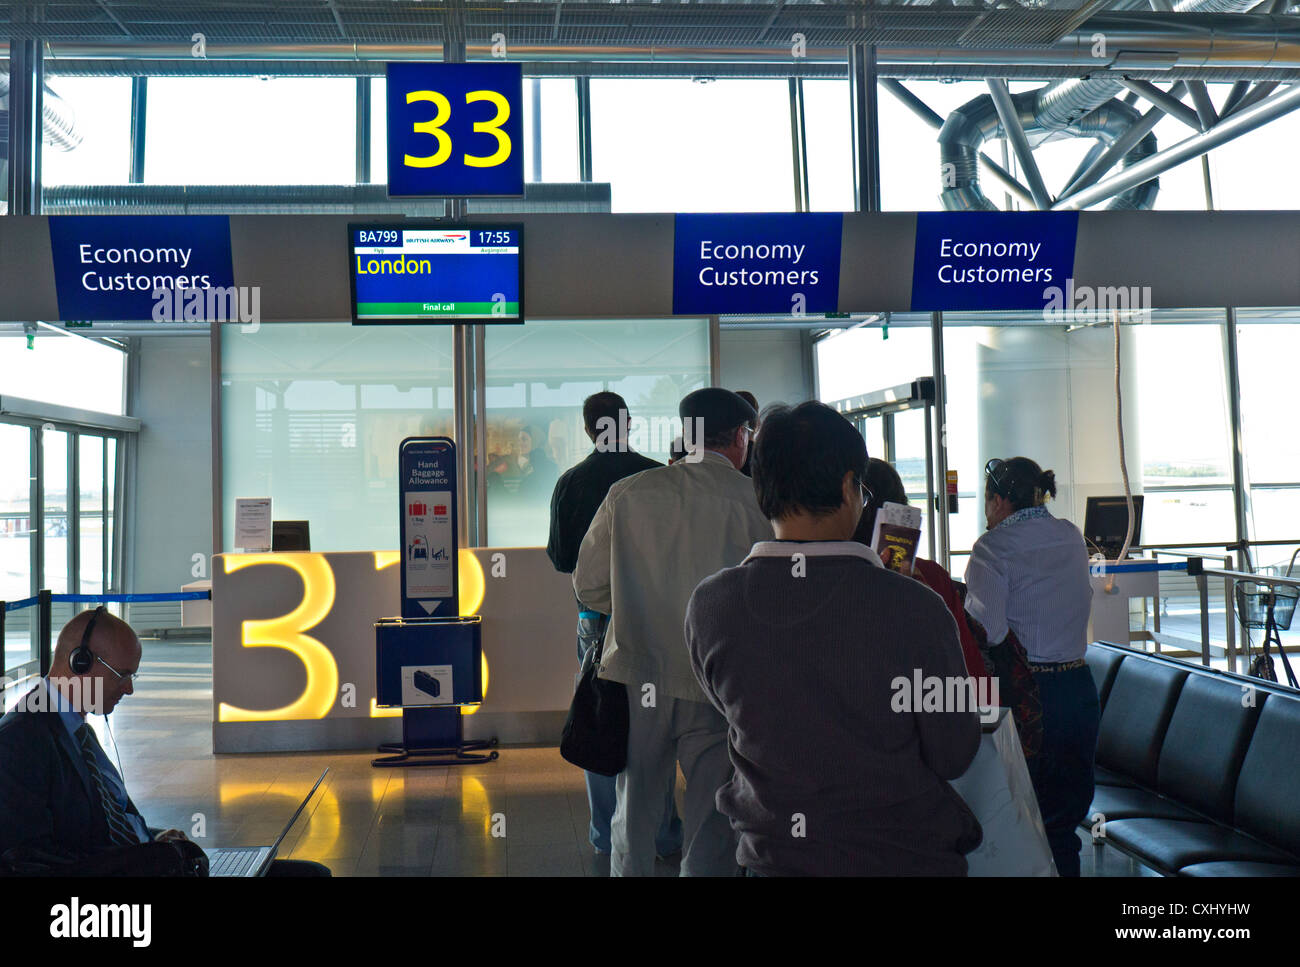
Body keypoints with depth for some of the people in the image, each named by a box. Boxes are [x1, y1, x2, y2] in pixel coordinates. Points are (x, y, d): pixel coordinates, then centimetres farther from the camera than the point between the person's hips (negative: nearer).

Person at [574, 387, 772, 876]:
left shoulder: (626, 493, 0)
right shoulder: (757, 501, -8)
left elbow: (589, 586, 4)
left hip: (636, 680, 3)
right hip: (716, 688, -3)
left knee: (633, 817, 19)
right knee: (711, 831, 9)